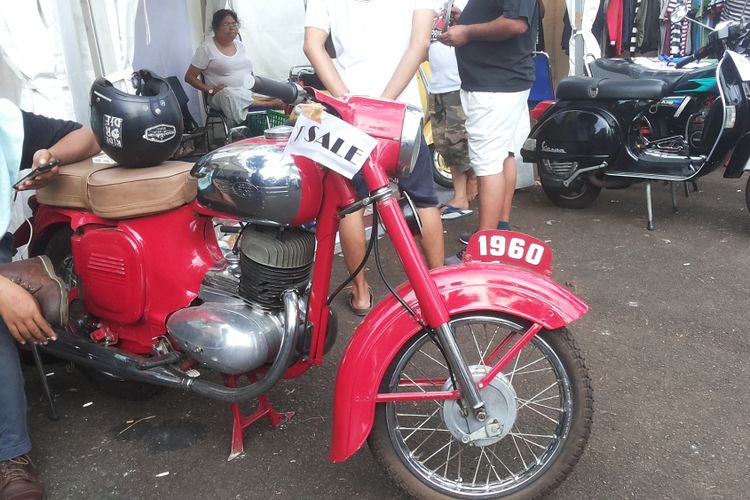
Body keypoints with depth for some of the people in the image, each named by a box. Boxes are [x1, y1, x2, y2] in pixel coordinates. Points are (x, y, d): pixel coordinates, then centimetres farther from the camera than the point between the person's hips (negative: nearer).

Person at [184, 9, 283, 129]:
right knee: (231, 96, -41)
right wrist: (211, 90, -14)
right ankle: (266, 104, -32)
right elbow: (189, 77, -1)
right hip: (222, 96, -4)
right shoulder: (206, 48, 0)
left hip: (250, 92, 4)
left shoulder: (241, 45, 17)